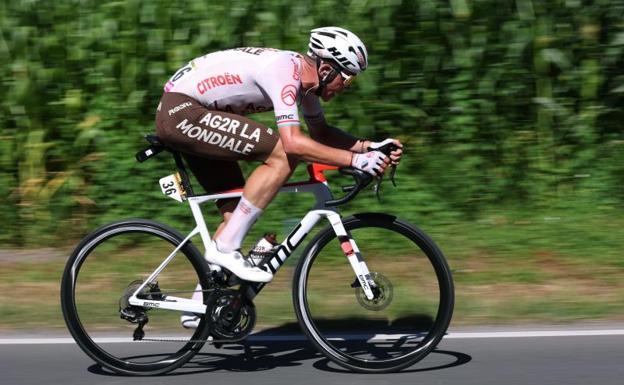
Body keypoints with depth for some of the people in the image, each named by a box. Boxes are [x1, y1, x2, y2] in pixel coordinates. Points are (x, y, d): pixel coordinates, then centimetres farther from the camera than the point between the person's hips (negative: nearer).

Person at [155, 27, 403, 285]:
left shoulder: (304, 76, 7)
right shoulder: (285, 71, -22)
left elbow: (321, 132, 20)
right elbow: (293, 142, -31)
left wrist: (369, 147, 5)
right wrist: (355, 160, -28)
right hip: (181, 110, -10)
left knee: (237, 212, 8)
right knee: (283, 156, -19)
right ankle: (226, 248, -17)